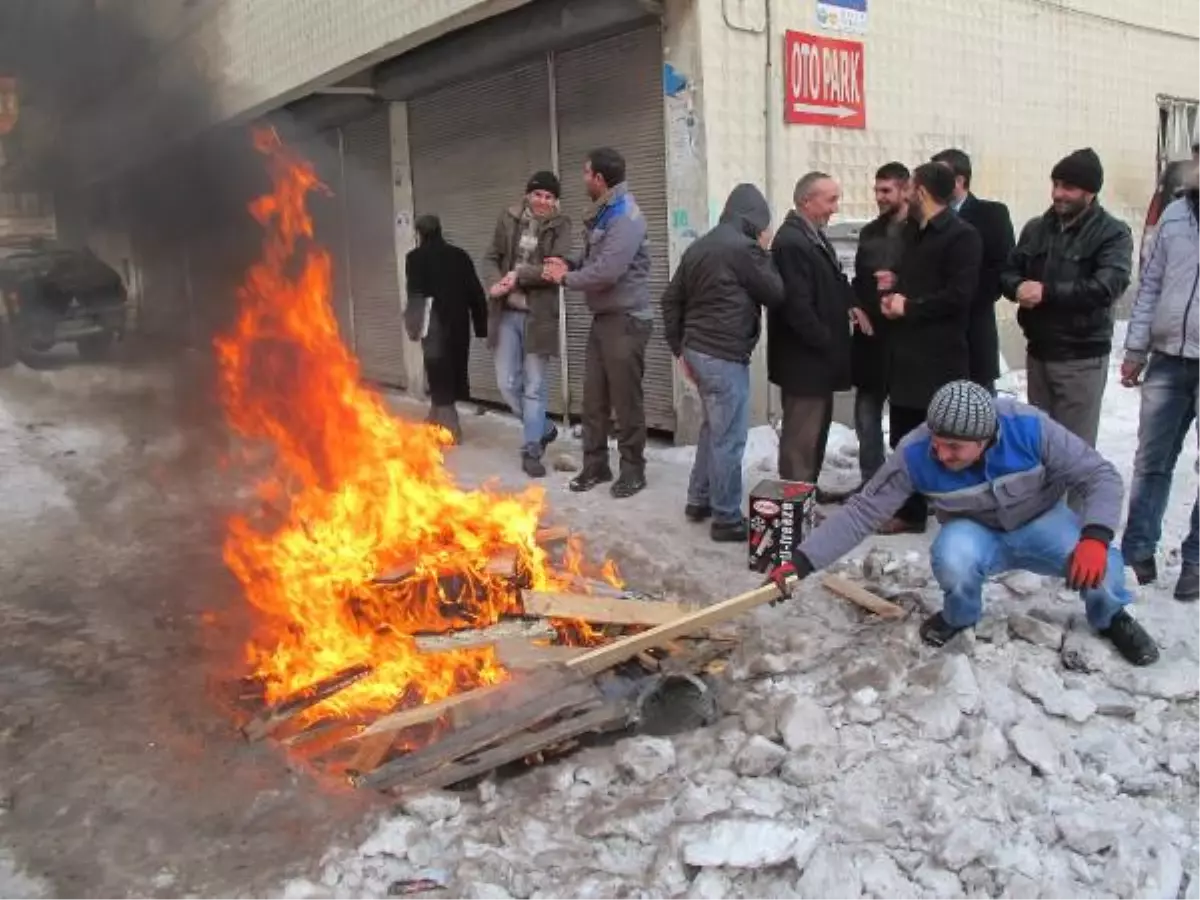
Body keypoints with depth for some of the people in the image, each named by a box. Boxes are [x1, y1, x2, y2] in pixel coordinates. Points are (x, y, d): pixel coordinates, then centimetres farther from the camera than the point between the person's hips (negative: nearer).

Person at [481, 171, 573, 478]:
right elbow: (491, 257, 8)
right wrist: (495, 282, -12)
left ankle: (531, 450, 14)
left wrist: (520, 274, -19)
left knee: (534, 386, 3)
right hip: (506, 313, 3)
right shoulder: (509, 219, 7)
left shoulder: (560, 226, -1)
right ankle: (544, 429, 29)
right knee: (507, 384, 5)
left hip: (538, 315, -3)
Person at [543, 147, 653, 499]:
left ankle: (633, 470, 12)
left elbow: (607, 272, -25)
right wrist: (570, 265, 0)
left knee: (626, 399, 0)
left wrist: (566, 279, -10)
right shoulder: (603, 214, 15)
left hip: (626, 320, -9)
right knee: (594, 397, 11)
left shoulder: (625, 216, -16)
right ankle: (595, 464, 21)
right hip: (602, 318, 9)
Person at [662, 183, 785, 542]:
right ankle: (727, 518, 5)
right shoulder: (743, 247, -13)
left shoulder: (700, 245, 13)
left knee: (713, 428, 21)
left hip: (698, 349, 9)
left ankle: (699, 500, 29)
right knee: (729, 438, -2)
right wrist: (764, 252, 7)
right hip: (725, 355, -9)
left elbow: (671, 299, 15)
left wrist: (680, 348, 19)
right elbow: (776, 294, -5)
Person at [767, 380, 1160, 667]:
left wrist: (1095, 537, -39)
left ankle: (1110, 617, 9)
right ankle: (959, 617, 1)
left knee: (1096, 566, -29)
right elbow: (862, 511, -22)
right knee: (952, 557, -35)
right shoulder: (916, 453, -27)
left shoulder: (1030, 428, -29)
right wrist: (801, 562, -32)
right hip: (977, 533, 0)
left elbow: (1100, 475, -20)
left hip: (1041, 523, 0)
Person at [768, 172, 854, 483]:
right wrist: (827, 345, -16)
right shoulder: (791, 242, -19)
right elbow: (797, 306, -24)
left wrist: (851, 303, 2)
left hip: (819, 357, 11)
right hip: (805, 359, -10)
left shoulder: (815, 236, 14)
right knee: (802, 438, -4)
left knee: (816, 432, 18)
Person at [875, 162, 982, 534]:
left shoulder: (962, 236, -9)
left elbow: (958, 295, -18)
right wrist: (894, 286, 5)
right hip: (905, 352, 8)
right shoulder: (912, 231, 17)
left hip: (940, 356, -8)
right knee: (904, 439, 13)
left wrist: (909, 307, -12)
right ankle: (910, 511, 24)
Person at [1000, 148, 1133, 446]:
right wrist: (1020, 287, -13)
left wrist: (1046, 291, -21)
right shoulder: (1035, 229, 11)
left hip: (1082, 357, -5)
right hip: (1037, 352, 6)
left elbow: (1107, 287, -20)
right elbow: (1007, 273, 10)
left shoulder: (1113, 233, -7)